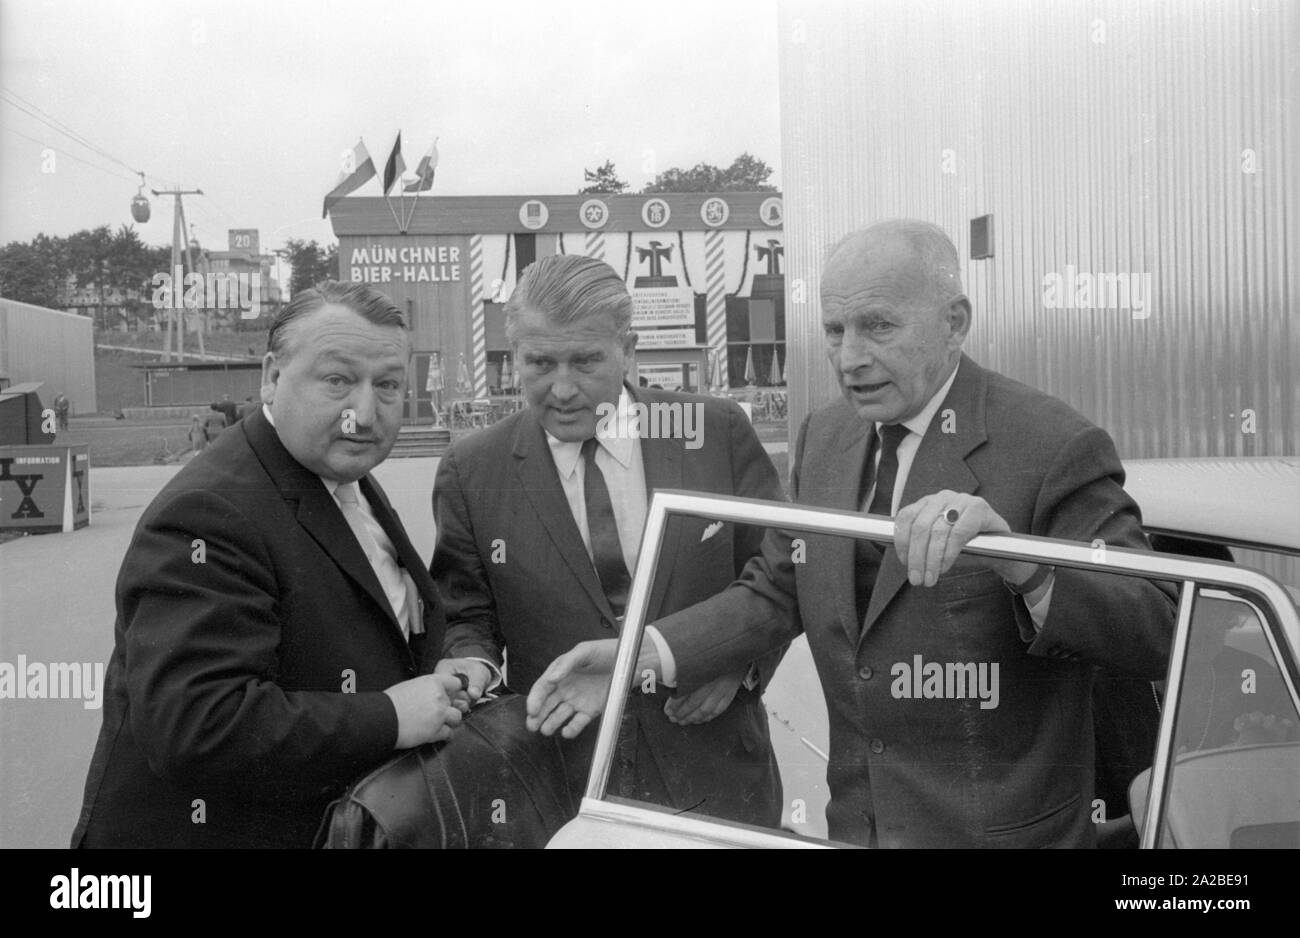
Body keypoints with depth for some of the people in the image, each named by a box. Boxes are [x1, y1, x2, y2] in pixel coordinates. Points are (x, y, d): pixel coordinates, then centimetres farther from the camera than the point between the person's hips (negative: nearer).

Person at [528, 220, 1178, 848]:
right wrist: (638, 656, -6)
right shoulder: (822, 438, 3)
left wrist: (1019, 562, -39)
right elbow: (772, 594, 8)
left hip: (999, 829, -5)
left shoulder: (1056, 448, -17)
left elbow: (1155, 635, -21)